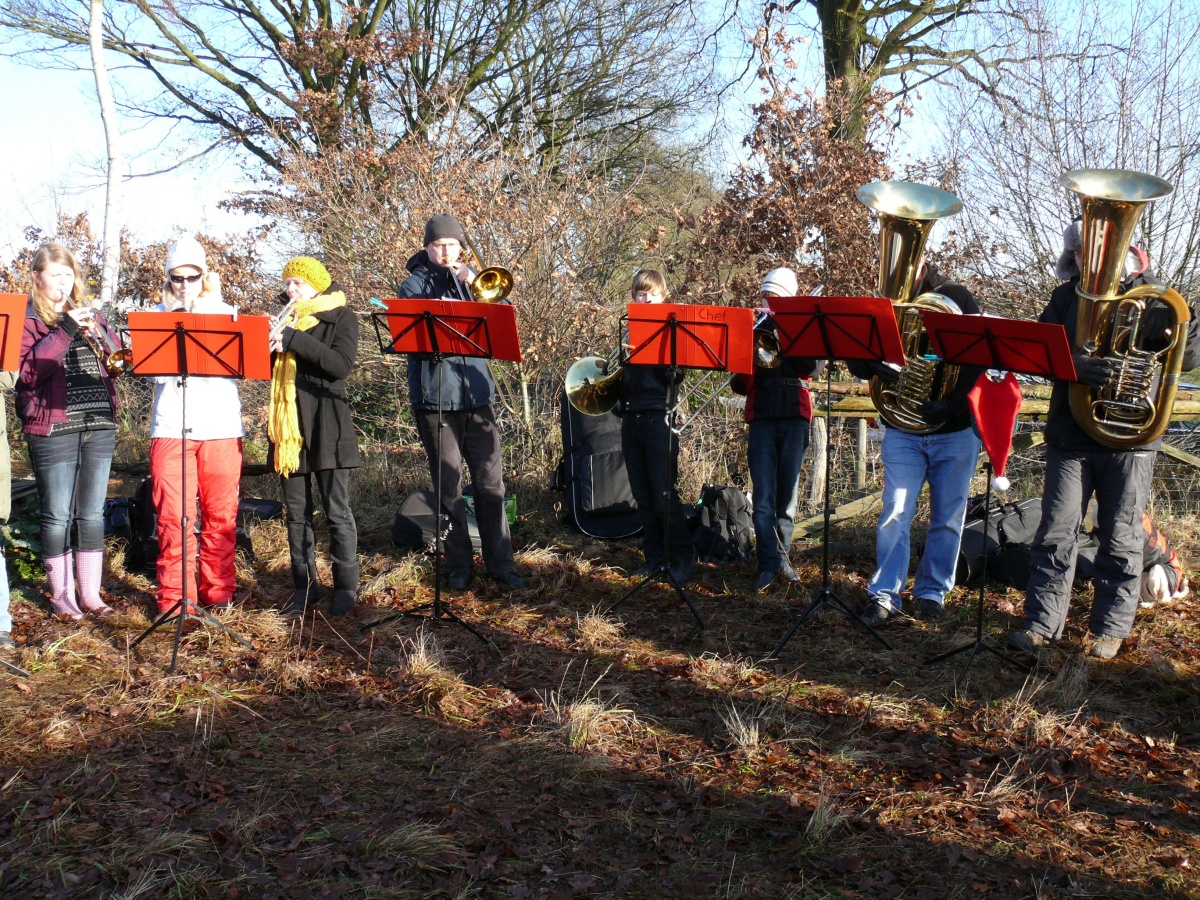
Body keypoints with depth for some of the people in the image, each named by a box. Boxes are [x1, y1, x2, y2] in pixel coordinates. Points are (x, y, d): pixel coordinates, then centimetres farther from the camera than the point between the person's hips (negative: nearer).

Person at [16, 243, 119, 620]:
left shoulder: (88, 314, 15)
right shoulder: (26, 319, 1)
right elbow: (28, 371, -14)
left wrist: (97, 334, -10)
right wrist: (66, 332, -19)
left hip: (99, 426, 4)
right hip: (53, 429, -4)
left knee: (92, 514, 8)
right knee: (58, 515, 1)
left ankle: (91, 592, 14)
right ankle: (61, 593, 13)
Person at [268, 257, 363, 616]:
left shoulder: (341, 317, 1)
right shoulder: (284, 318, 16)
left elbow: (341, 365, -15)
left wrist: (295, 339, -20)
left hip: (325, 425, -5)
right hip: (288, 424, 5)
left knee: (337, 510, -2)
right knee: (297, 512, 7)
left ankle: (346, 586, 5)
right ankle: (304, 586, 14)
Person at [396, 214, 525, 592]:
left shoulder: (473, 279, 13)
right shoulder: (414, 285, 4)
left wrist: (473, 282, -10)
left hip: (476, 394, 3)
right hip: (434, 398, -2)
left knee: (490, 482, 3)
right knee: (449, 488, 3)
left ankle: (501, 563, 10)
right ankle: (459, 566, 14)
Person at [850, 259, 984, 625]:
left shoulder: (955, 298, 1)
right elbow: (856, 361, -1)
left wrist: (952, 403, -19)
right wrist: (875, 365, -25)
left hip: (955, 430, 0)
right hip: (903, 431, 1)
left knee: (947, 518, 6)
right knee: (895, 512, -7)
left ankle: (932, 592, 17)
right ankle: (884, 595, -2)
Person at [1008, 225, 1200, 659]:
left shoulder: (1150, 294, 1)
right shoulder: (1066, 297, 6)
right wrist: (1074, 364, -27)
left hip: (1131, 438, -1)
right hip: (1070, 435, 2)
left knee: (1121, 540, 7)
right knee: (1056, 533, 4)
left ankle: (1111, 627, 19)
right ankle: (1042, 622, 13)